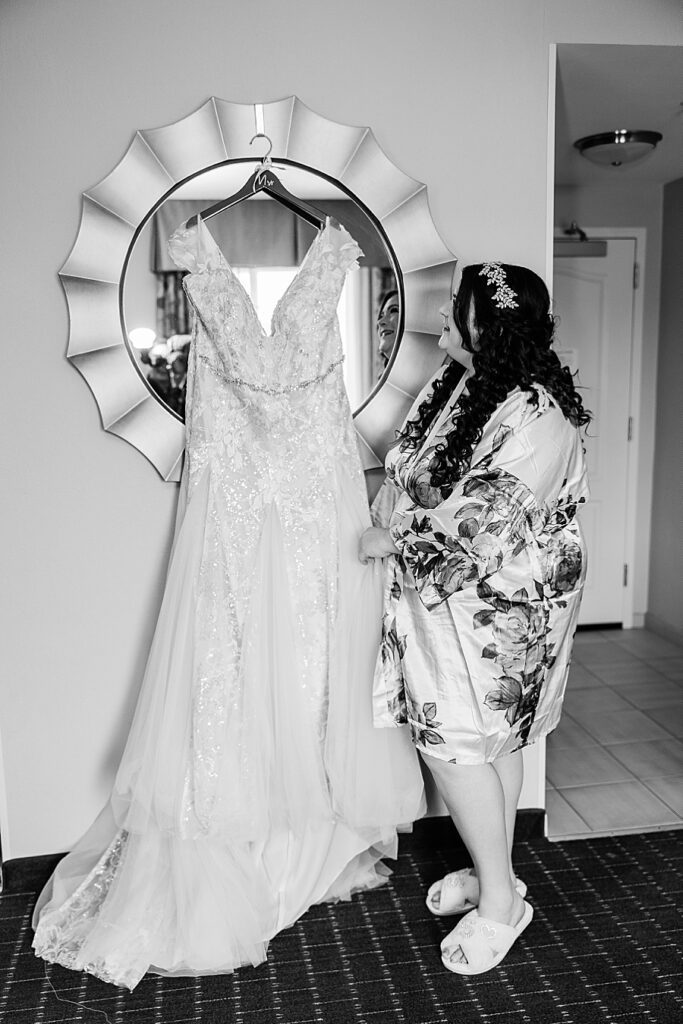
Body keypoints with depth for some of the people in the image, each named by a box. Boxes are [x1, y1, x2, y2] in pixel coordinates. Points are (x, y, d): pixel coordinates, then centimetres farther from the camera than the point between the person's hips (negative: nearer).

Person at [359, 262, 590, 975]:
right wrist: (391, 486, 0)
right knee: (492, 740, 19)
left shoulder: (536, 416, -24)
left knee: (453, 744, -1)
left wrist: (391, 539, -17)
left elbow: (480, 521, -28)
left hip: (497, 604, -8)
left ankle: (500, 900, 21)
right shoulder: (453, 381, 4)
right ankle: (491, 871, 38)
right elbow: (407, 456, 19)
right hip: (444, 595, 8)